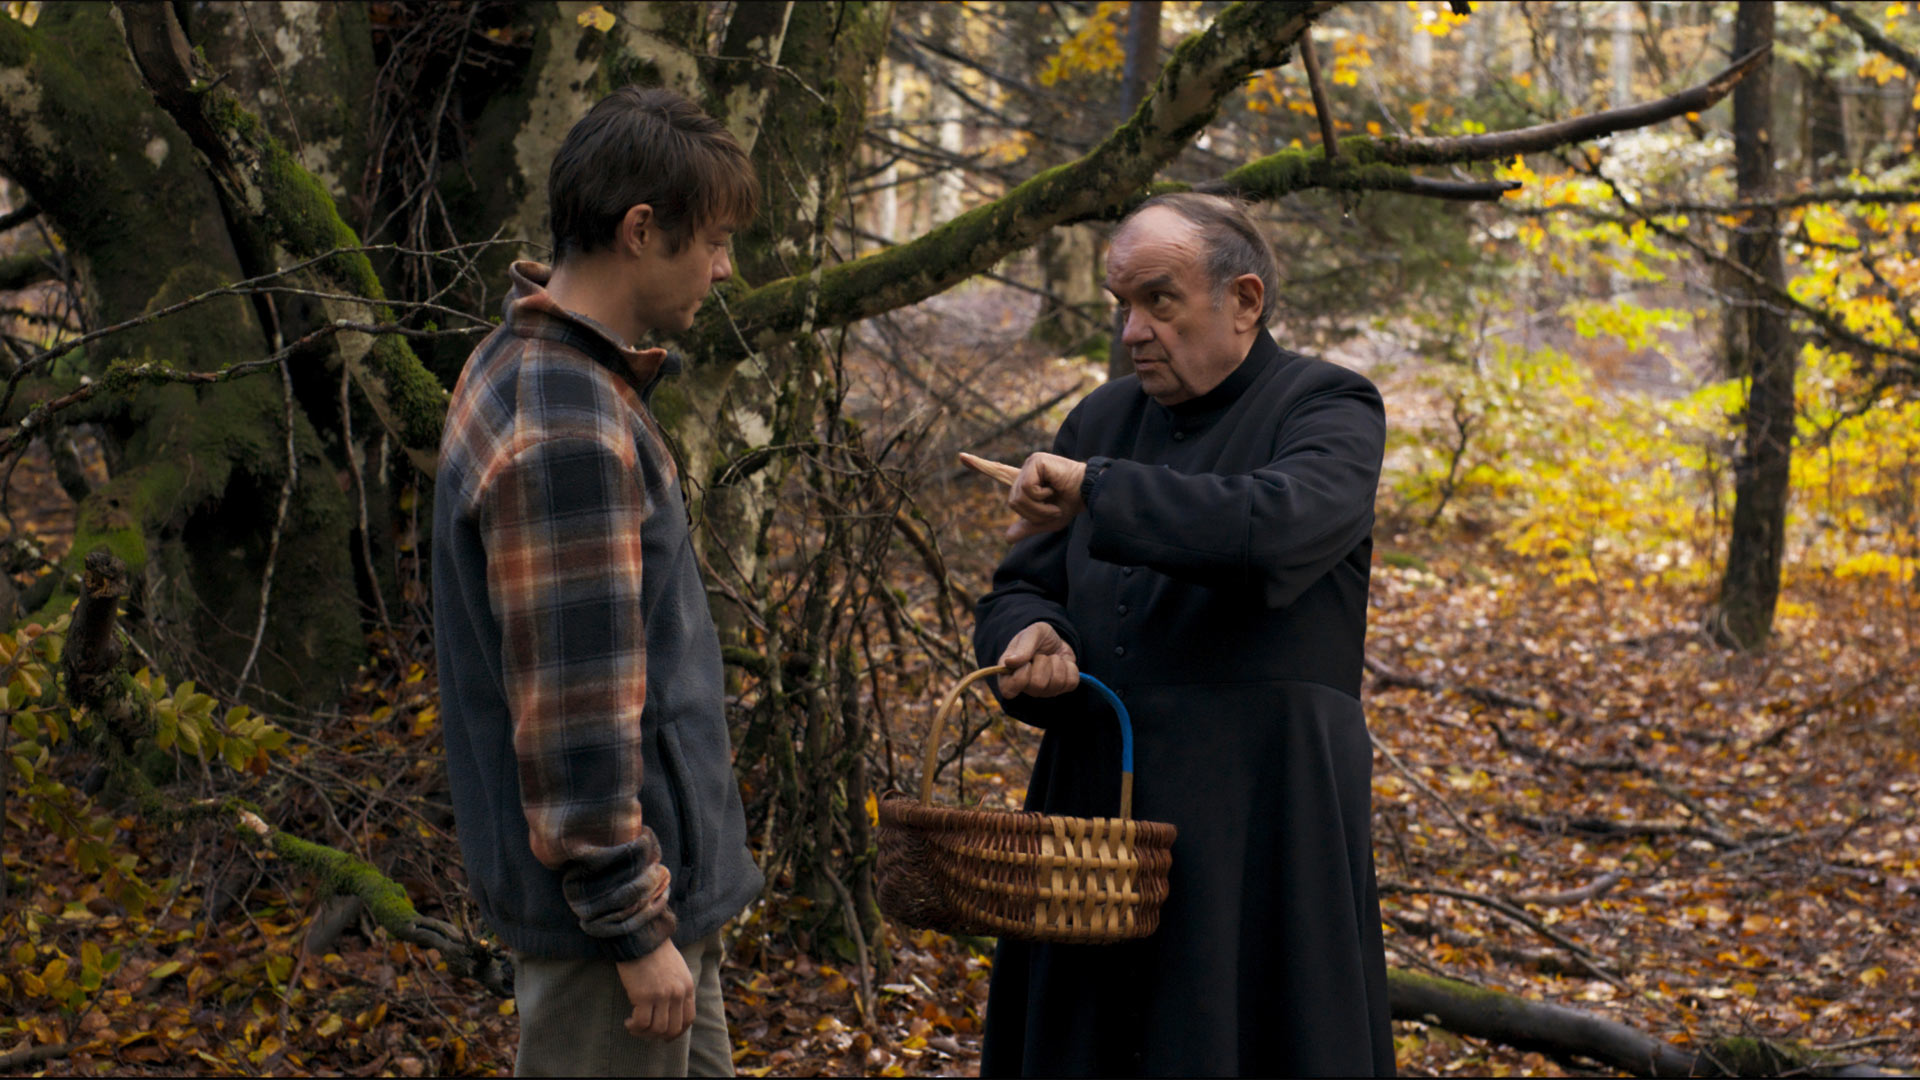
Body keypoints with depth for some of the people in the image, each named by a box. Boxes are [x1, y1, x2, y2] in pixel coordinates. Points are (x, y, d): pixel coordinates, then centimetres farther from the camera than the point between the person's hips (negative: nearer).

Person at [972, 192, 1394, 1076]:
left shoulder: (1329, 409, -2)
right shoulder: (1102, 421, 15)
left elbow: (1279, 526, -24)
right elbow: (1016, 592, 17)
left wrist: (1098, 492, -23)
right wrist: (1034, 639, -7)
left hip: (1257, 828, -5)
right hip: (1096, 817, 5)